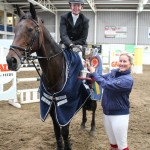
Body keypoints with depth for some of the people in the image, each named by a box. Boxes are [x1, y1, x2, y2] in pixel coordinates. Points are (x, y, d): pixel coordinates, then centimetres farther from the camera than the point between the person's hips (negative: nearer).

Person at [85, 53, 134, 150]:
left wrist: (93, 73, -19)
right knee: (113, 142, 23)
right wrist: (90, 69, -4)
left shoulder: (128, 79, -20)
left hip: (119, 114, -6)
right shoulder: (114, 72, 1)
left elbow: (107, 85, -29)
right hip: (107, 112, 7)